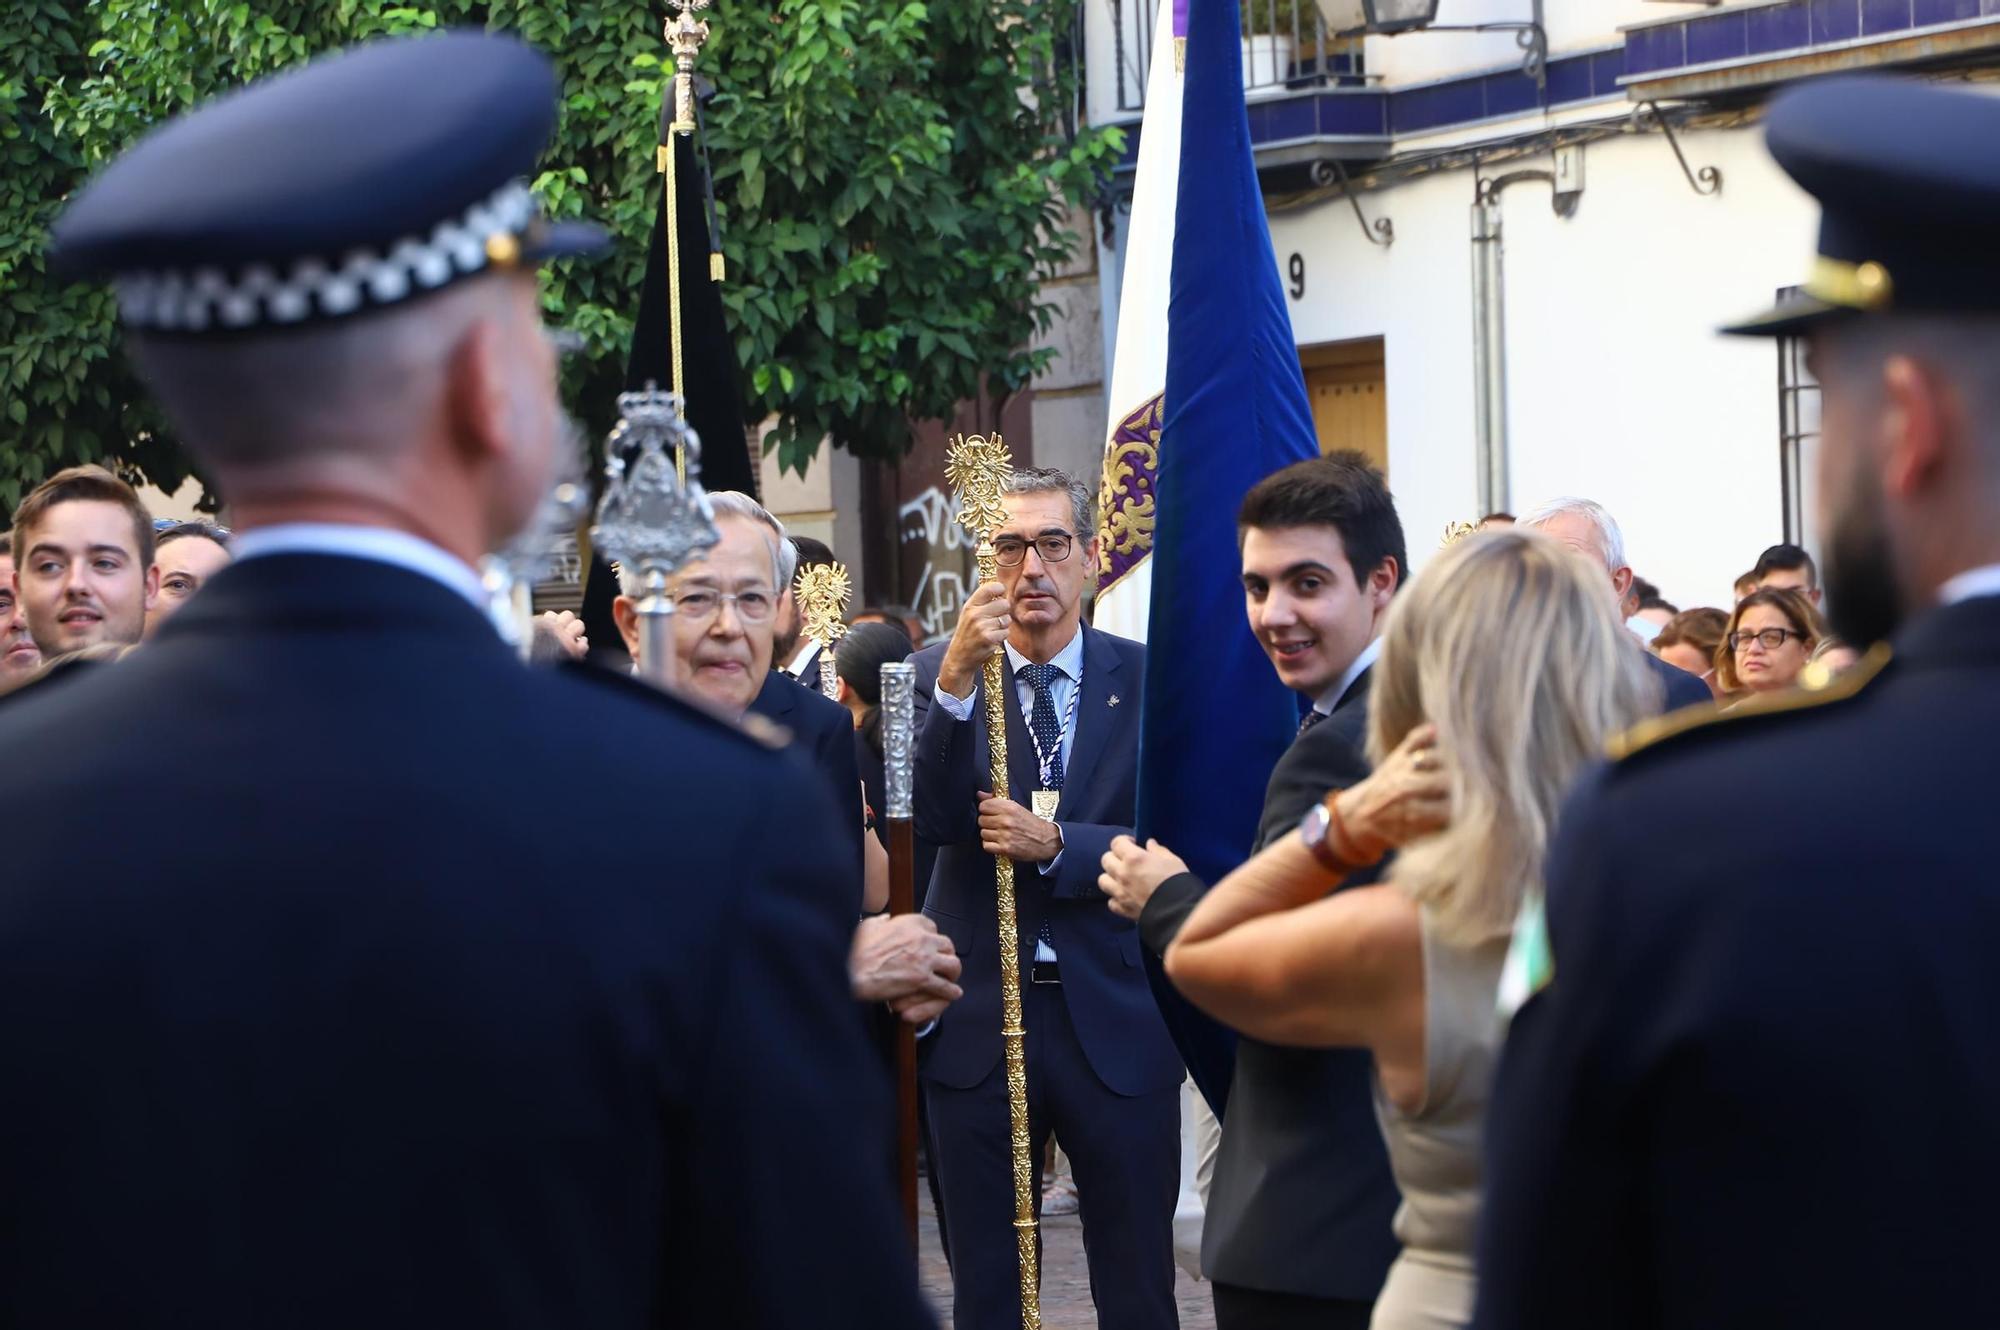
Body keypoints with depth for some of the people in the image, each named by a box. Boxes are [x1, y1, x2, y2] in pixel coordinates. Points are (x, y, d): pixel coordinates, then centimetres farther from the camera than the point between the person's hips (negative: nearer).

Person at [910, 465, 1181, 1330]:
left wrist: (1056, 846, -20)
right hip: (978, 1022, 1)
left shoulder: (1146, 680, 0)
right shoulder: (936, 673, 1)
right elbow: (927, 820, -13)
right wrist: (956, 682, -25)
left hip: (1115, 1022, -1)